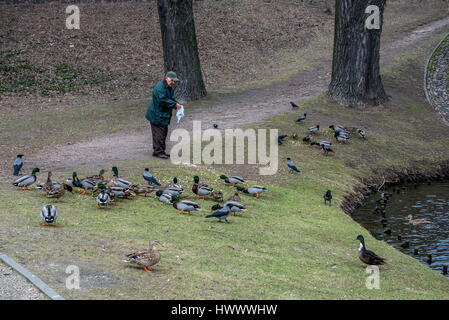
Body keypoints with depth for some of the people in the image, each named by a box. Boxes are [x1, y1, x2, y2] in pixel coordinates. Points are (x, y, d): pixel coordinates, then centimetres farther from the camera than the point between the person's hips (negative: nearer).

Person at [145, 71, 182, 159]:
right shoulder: (160, 88, -21)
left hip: (164, 115, 10)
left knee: (164, 133, 15)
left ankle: (161, 151, 23)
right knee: (159, 133, -7)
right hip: (157, 115, -10)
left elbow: (171, 98, 21)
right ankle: (158, 151, -2)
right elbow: (163, 100, -27)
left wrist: (176, 104, 1)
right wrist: (174, 104, -21)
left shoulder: (170, 88, 12)